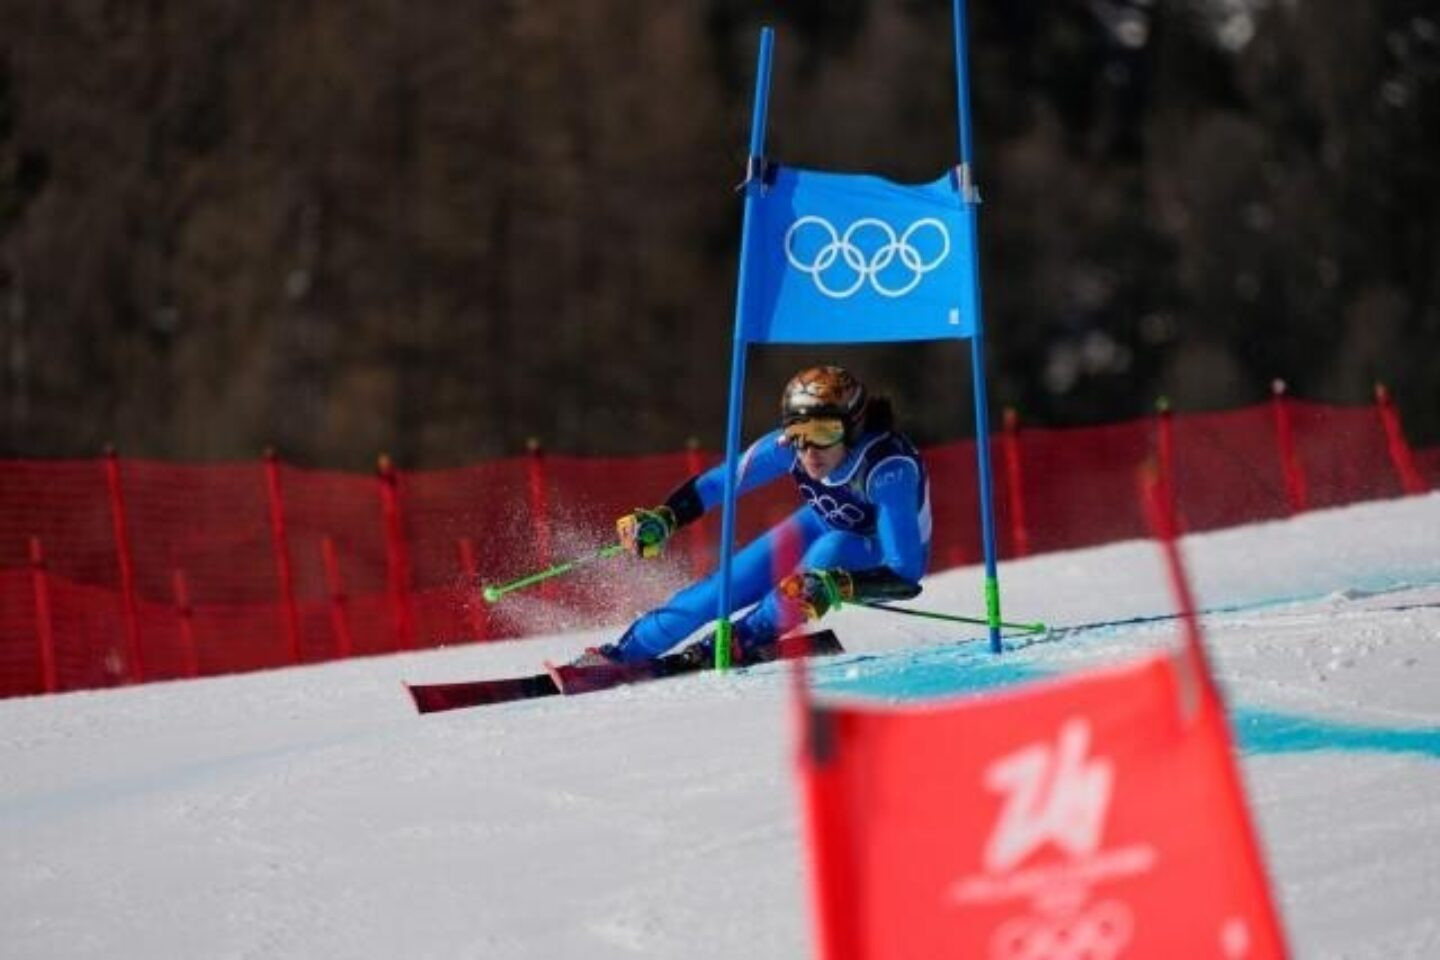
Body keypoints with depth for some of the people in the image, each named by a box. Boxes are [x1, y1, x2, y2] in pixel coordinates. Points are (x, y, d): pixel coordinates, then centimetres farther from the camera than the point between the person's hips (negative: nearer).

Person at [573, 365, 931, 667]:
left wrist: (839, 587, -53)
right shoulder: (788, 445, -28)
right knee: (734, 581, -8)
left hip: (888, 556, -4)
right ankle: (621, 653, 6)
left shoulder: (888, 469, -41)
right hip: (828, 523, 4)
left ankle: (738, 642, -16)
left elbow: (905, 576, -40)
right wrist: (662, 519, -28)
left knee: (828, 553, -33)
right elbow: (719, 482, -14)